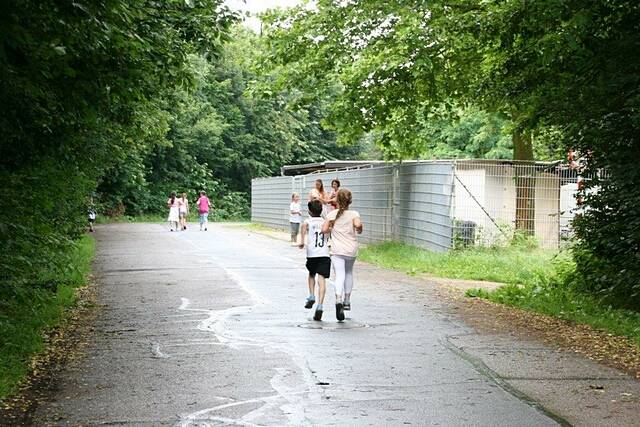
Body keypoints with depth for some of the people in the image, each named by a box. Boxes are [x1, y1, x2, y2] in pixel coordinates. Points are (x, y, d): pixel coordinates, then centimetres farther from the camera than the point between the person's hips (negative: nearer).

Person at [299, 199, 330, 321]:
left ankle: (311, 297, 16)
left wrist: (302, 241, -5)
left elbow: (304, 225, -12)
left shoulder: (308, 221, 6)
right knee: (321, 280, -6)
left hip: (312, 254, -1)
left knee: (311, 274, 28)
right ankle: (319, 306, -19)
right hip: (325, 254, 1)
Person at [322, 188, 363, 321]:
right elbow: (358, 224, -23)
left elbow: (324, 229, -5)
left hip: (337, 250, -1)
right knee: (349, 273, 23)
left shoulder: (332, 214, 1)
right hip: (351, 250, 1)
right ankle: (347, 301, 30)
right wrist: (359, 230, -1)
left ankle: (339, 300, -34)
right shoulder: (354, 214, -3)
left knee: (340, 275, -9)